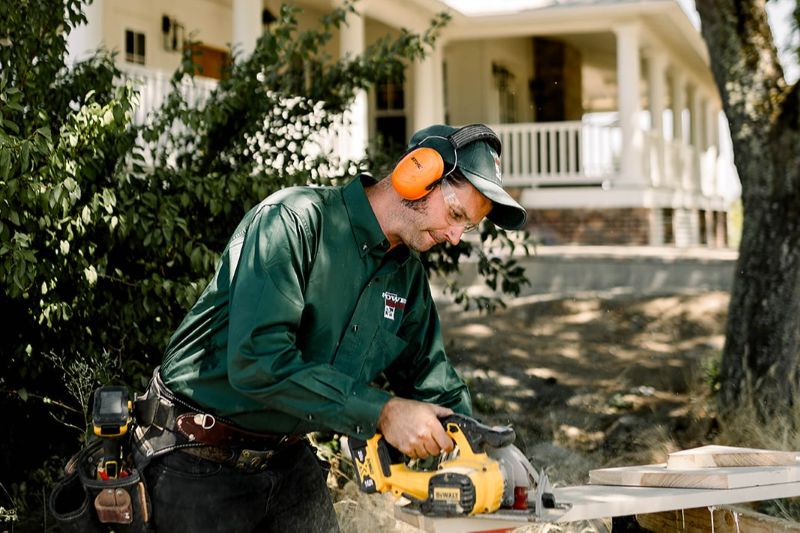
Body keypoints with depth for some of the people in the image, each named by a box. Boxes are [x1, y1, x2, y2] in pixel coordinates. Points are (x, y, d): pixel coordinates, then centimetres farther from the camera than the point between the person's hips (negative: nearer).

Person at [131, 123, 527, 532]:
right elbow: (257, 360, -31)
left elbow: (432, 379, 16)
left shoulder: (407, 276, 5)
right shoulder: (294, 221, -21)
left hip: (290, 459, 7)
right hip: (199, 461, -7)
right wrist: (382, 412, -29)